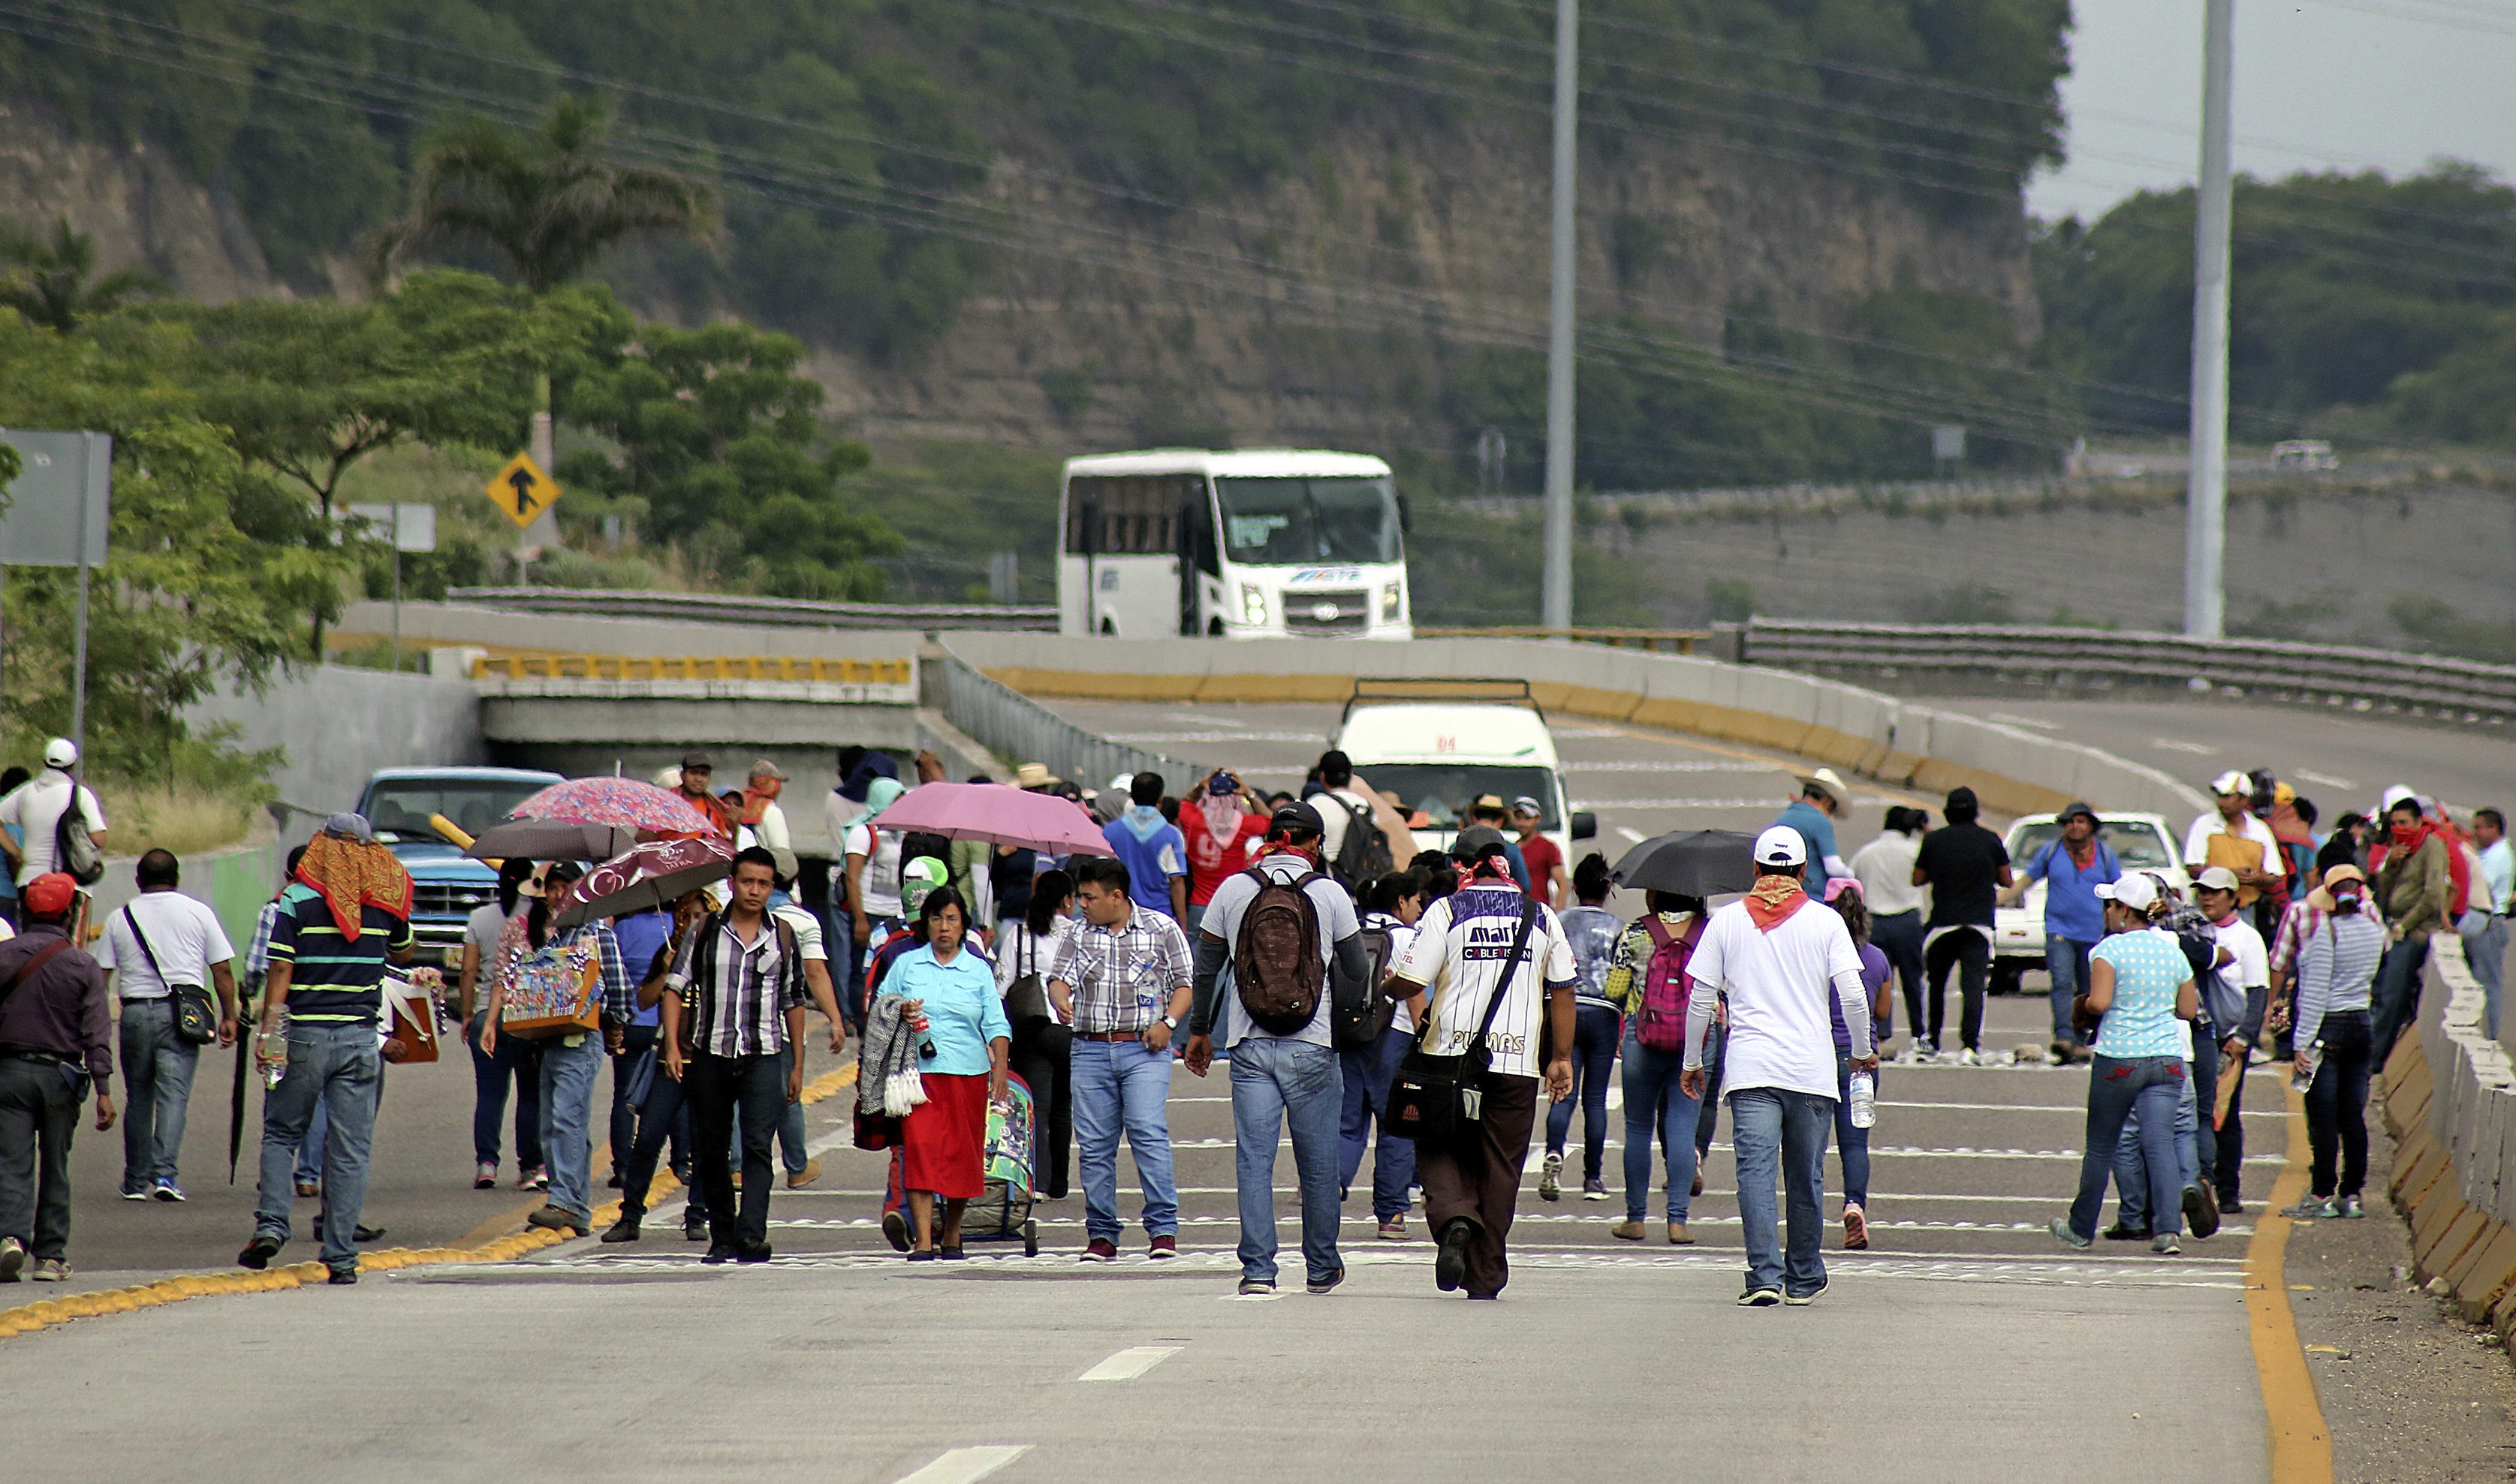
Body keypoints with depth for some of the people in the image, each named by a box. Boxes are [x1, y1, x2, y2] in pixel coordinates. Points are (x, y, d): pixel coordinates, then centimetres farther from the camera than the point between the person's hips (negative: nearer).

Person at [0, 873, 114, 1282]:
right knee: (54, 1168, 11)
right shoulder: (84, 967, -1)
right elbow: (97, 1034, -6)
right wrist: (104, 1090, -7)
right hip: (61, 1075, 1)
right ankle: (51, 1256, 13)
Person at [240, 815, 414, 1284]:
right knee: (351, 1149, 4)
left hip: (306, 1034, -2)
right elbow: (403, 954, 22)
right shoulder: (386, 902, 4)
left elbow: (280, 972, -9)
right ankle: (342, 1257, 1)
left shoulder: (298, 901, -5)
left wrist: (268, 1034, -7)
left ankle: (271, 1223, -4)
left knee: (281, 1134, 13)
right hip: (362, 1037, 2)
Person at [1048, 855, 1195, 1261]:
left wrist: (1168, 1022, -10)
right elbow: (1060, 978, 3)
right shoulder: (1078, 936, 12)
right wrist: (1061, 1001, -20)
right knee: (1093, 1144, 1)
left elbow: (1186, 983, 6)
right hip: (1090, 1049, 3)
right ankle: (1101, 1234, 8)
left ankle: (1163, 1229, -10)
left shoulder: (1161, 929, 5)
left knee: (1148, 1134, -15)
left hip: (1144, 1048, -3)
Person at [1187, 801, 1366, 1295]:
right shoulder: (1329, 893, -2)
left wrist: (1200, 1031, 21)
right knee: (1318, 1160, 9)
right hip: (1312, 1046, -1)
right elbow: (1358, 970, 4)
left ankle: (1258, 1267, -6)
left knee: (1254, 1157, 1)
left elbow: (1206, 967, 10)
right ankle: (1321, 1267, 17)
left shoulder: (1233, 890, 3)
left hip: (1250, 1045, 1)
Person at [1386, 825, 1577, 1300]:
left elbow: (1409, 983, -7)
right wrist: (1562, 1059, 19)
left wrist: (1388, 988, 16)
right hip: (1518, 1062, 2)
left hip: (1452, 1059, -2)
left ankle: (1453, 1218, -18)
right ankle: (1485, 1276, 8)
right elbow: (1563, 991, 11)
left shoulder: (1447, 911, -3)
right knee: (1500, 1167, 8)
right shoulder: (1541, 917, 7)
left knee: (1440, 1151, 11)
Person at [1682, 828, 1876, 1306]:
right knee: (1806, 1177, 11)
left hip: (1750, 1069, -1)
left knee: (1755, 1171, -6)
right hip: (1812, 1069, 1)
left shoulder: (1727, 921, 5)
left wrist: (1692, 1062, 18)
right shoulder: (1825, 922, 2)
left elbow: (1700, 999, 6)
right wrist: (1863, 1051, 14)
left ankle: (1765, 1275, -18)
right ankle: (1804, 1279, 19)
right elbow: (1853, 996, -3)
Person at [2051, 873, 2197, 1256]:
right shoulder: (2172, 951, 7)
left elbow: (2099, 1002, -19)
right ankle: (2167, 1228, -20)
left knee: (2100, 1147, 10)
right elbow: (2188, 1009, 14)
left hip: (2119, 1059, -3)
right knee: (2159, 1142, -4)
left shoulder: (2110, 948, -9)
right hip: (2166, 1060, 4)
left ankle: (2082, 1228, 24)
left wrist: (2085, 1003, 2)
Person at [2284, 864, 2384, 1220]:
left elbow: (2316, 993, -15)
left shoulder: (2326, 932, -14)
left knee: (2323, 1115, -3)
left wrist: (2303, 1043, -13)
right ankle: (2352, 1194, 11)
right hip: (2361, 1024, 6)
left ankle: (2323, 1196, -2)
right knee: (2354, 1115, 9)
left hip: (2328, 1027, -6)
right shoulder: (2373, 928, 4)